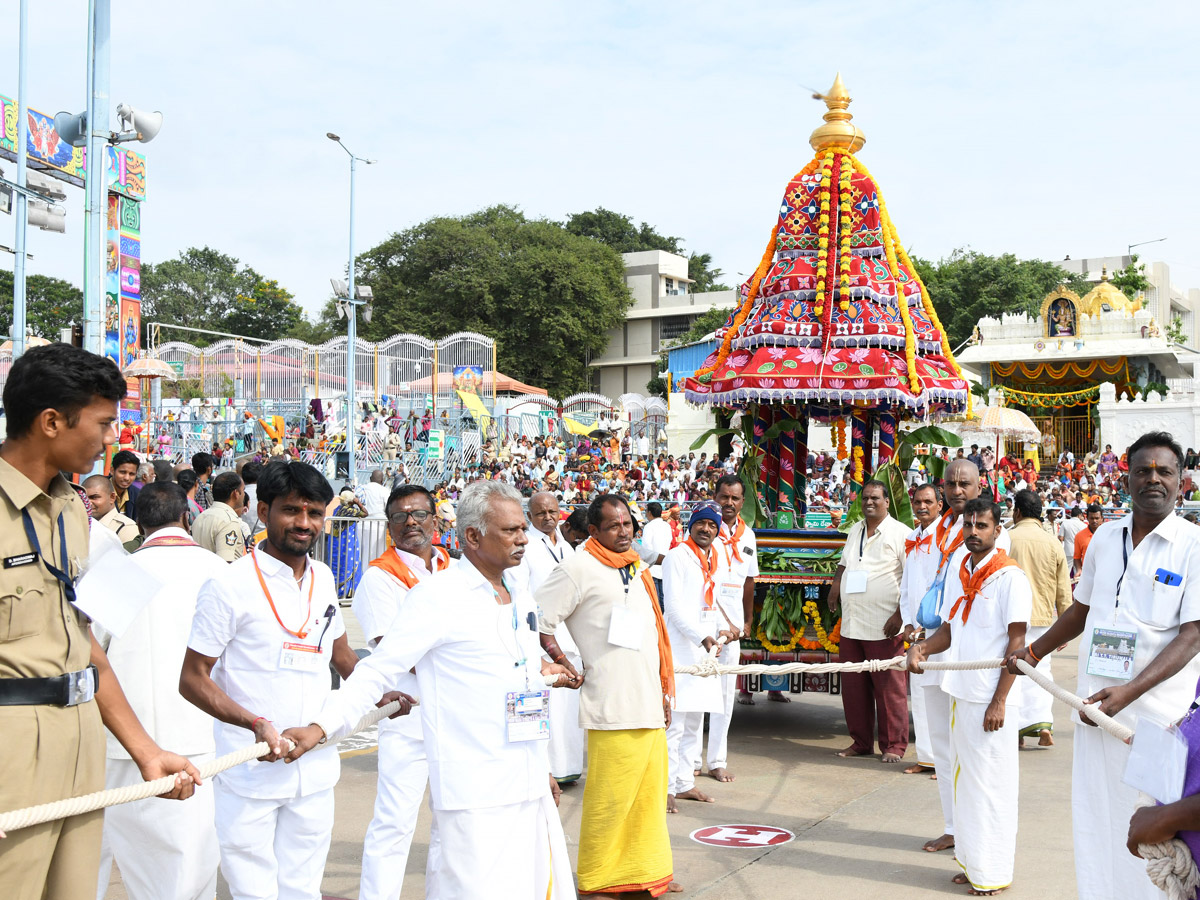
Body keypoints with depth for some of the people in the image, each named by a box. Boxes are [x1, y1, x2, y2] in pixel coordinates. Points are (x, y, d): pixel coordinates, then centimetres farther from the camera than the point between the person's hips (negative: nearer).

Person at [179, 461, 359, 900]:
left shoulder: (323, 578, 9)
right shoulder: (231, 586, -10)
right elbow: (192, 679, -9)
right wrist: (256, 724, -21)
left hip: (316, 770, 5)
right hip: (251, 772, -5)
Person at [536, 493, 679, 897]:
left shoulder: (636, 569, 18)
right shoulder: (579, 567, -7)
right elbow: (538, 620, -9)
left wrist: (664, 693, 21)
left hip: (647, 702, 8)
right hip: (612, 706, -7)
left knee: (649, 791, 13)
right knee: (610, 797, -2)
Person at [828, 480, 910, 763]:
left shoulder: (899, 533, -5)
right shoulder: (855, 530, 16)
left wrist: (899, 615, -16)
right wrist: (835, 586, 10)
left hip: (883, 627, -6)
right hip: (851, 624, 7)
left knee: (889, 688, -1)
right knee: (853, 687, 10)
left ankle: (893, 745, 9)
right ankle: (861, 742, 20)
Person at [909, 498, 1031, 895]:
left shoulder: (1009, 576, -11)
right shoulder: (959, 570, 11)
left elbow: (1016, 643, -12)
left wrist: (999, 701, -16)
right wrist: (923, 648, -3)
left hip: (991, 697, -7)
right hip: (960, 691, 7)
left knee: (991, 782, -1)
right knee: (965, 777, 13)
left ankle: (992, 873, 9)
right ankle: (971, 862, 24)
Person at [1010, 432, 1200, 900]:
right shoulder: (1105, 536, 10)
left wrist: (1129, 692, -21)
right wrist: (1034, 652, 24)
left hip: (1158, 712, -5)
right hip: (1097, 703, 5)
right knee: (1095, 816, 8)